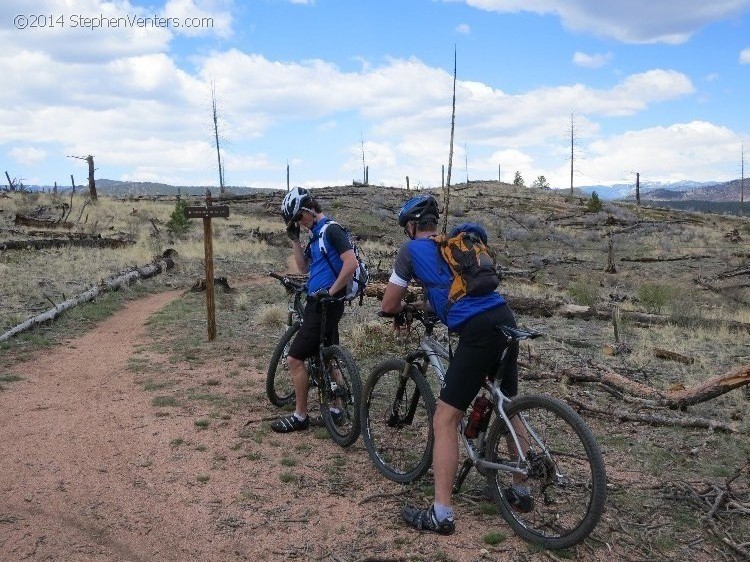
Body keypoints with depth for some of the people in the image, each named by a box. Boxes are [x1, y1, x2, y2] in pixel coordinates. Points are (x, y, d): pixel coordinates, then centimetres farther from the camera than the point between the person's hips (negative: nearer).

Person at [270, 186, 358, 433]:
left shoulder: (331, 229, -15)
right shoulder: (317, 233, 15)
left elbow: (351, 263, -24)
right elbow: (304, 267, 18)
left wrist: (331, 291, -19)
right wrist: (294, 239, 8)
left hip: (325, 305, -10)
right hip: (320, 304, 10)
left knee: (295, 358, -6)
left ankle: (300, 416, 4)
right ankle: (336, 408, 25)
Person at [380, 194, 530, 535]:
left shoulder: (412, 248, 7)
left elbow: (388, 305, 11)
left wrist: (402, 310, 32)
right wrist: (423, 305, 47)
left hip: (477, 332, -8)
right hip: (506, 320, 8)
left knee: (445, 420, 0)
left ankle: (441, 514, 3)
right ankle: (521, 491, 37)